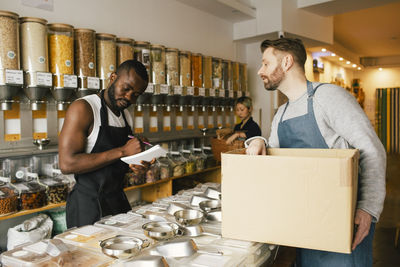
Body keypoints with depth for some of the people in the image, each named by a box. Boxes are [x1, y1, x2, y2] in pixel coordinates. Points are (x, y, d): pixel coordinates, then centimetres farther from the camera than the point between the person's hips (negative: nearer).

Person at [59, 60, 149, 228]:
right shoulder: (83, 108, -15)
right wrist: (122, 151, -23)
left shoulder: (126, 115, 9)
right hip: (89, 204, -7)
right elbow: (67, 164, -24)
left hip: (119, 201, 7)